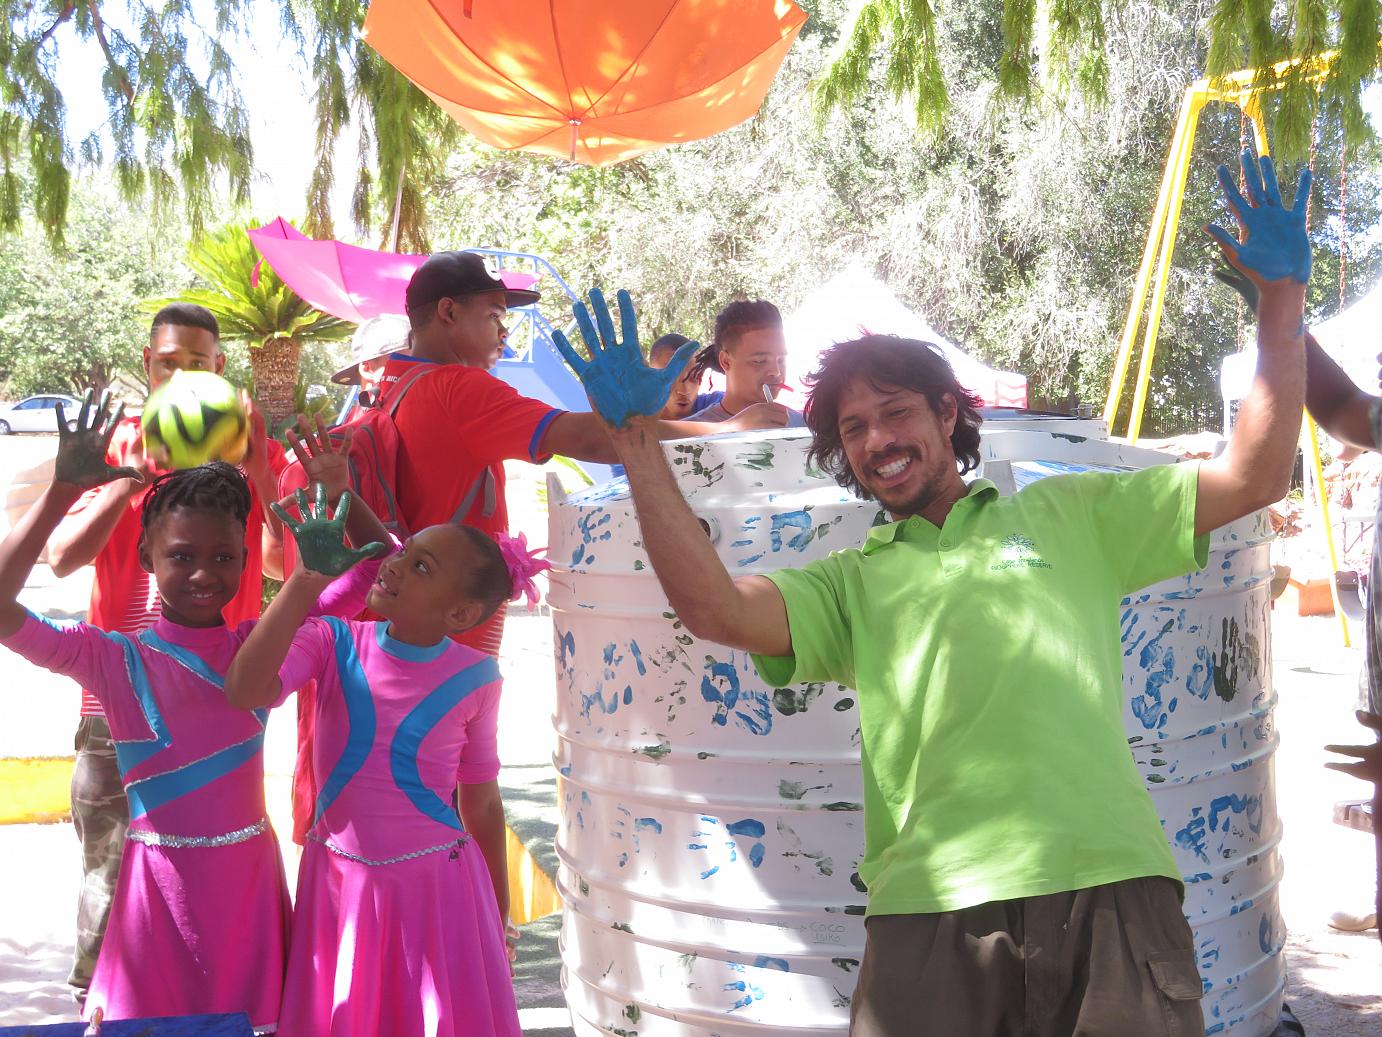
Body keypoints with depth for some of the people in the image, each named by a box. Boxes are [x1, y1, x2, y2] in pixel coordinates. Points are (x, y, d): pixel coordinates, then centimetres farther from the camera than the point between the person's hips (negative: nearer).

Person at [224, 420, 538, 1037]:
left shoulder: (473, 679, -6)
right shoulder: (334, 644, -6)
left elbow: (483, 805, 4)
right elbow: (244, 691, -25)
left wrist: (498, 922, 10)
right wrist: (308, 580, -27)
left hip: (437, 889, -1)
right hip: (341, 885, 1)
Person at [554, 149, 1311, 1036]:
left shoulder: (1068, 515, 21)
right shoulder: (851, 584, 21)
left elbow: (1254, 476, 17)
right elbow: (716, 607, 3)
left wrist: (1281, 301, 11)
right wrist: (637, 442, 2)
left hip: (1112, 884, 0)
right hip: (936, 905, 0)